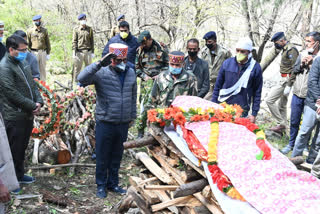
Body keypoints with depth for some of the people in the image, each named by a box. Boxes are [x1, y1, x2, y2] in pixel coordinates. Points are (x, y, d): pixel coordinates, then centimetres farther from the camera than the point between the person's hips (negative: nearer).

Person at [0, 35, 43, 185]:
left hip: (28, 114, 8)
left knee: (22, 147, 19)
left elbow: (32, 84, 15)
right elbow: (13, 94, -21)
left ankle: (19, 175, 33)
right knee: (14, 150, 4)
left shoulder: (22, 62, 11)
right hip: (15, 117, -8)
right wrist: (32, 106, -15)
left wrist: (38, 101, -1)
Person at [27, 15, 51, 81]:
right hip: (34, 52, -2)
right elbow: (27, 43, 2)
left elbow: (47, 42, 10)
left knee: (42, 69, 6)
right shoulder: (30, 31, 1)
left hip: (43, 52, 2)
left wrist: (48, 53, 6)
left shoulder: (44, 31, 7)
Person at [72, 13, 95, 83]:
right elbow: (74, 41, 2)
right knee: (77, 68, 0)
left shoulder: (89, 29, 9)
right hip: (79, 52, -2)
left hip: (88, 52, 2)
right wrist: (74, 52, -6)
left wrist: (92, 52, 7)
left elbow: (92, 41, 12)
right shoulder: (76, 29, 3)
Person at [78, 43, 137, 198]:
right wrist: (99, 64, -32)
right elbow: (82, 79, -28)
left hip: (123, 124, 4)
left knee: (117, 157, 17)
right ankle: (101, 185, 26)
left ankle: (113, 183, 33)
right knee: (102, 157, 9)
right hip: (105, 123, -4)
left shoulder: (131, 73, 6)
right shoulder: (102, 73, -11)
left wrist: (132, 116, 18)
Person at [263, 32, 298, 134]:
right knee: (282, 104, 16)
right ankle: (282, 128, 25)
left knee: (269, 100, -10)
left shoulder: (291, 50, -17)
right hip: (284, 79, 10)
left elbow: (294, 69, -21)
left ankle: (281, 123, -5)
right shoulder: (286, 49, 15)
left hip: (286, 79, -10)